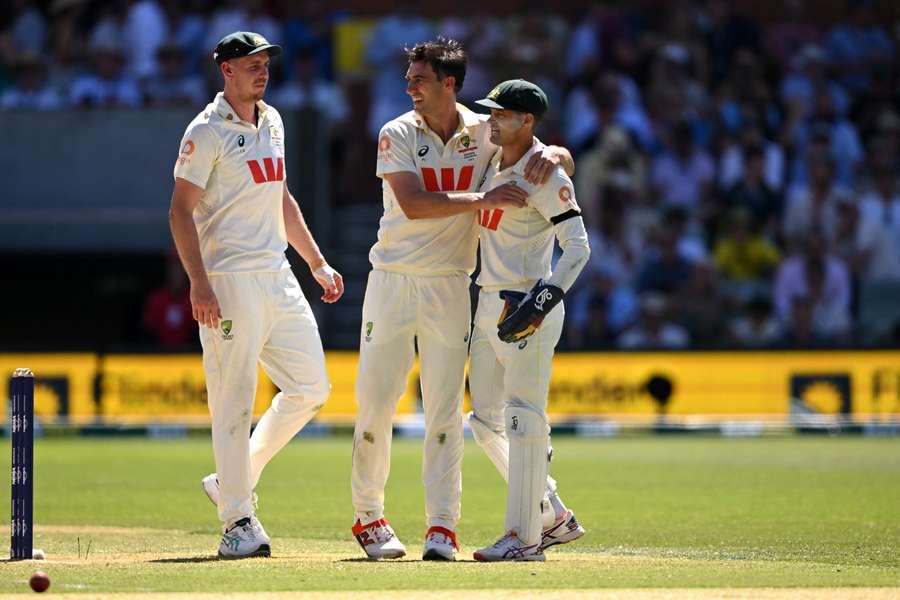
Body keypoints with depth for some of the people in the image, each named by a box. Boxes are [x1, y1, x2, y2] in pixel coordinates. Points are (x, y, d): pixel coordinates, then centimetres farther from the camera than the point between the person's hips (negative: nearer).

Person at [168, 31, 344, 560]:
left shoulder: (272, 123, 16)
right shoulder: (207, 131, -8)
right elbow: (181, 210, -13)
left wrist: (317, 262, 22)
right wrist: (199, 283, -22)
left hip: (277, 277, 8)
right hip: (230, 278, -8)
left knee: (311, 387, 6)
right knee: (234, 400, -7)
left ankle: (235, 480, 17)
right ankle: (239, 519, -3)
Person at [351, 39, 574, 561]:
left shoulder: (485, 133, 2)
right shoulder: (397, 135, -4)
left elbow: (565, 160, 7)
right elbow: (415, 204, -18)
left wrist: (551, 155, -18)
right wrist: (481, 199, -26)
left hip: (450, 288, 1)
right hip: (392, 283, -1)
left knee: (445, 409, -2)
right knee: (376, 400, 0)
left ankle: (443, 526, -2)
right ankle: (368, 517, 15)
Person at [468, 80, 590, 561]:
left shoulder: (545, 175, -14)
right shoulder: (493, 163, 11)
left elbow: (577, 245, -20)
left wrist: (542, 300, -28)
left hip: (527, 309, -9)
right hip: (488, 304, 9)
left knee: (523, 418, -8)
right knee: (486, 421, 11)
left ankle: (524, 537, -4)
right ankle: (554, 516, 20)